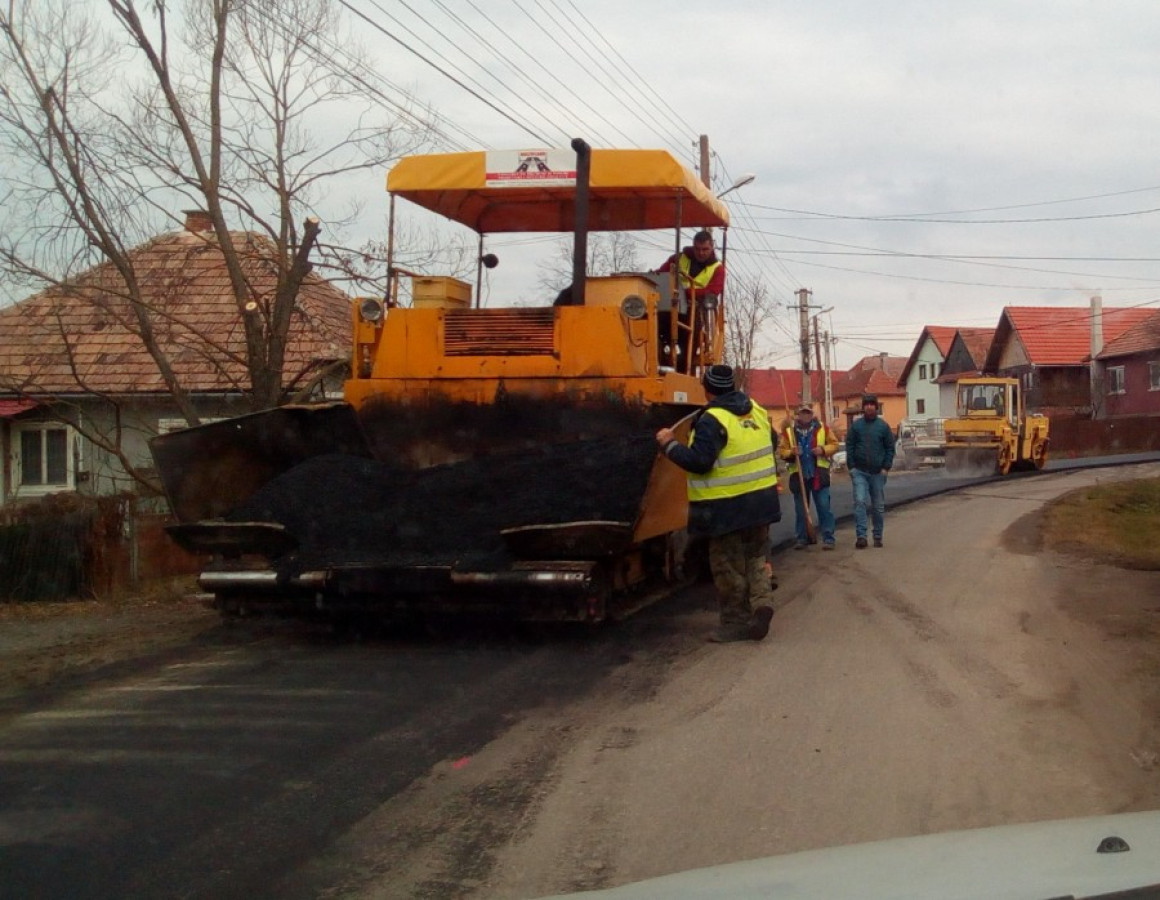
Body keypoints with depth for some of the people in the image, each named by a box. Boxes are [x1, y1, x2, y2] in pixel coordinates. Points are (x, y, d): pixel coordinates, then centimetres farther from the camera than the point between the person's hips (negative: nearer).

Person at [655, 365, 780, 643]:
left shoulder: (712, 421, -18)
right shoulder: (757, 412, 6)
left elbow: (699, 462, -24)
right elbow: (770, 446, 18)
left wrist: (669, 444, -14)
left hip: (727, 509, -7)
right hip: (761, 501, 7)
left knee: (728, 567, 4)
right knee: (755, 558, 18)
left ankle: (737, 622, 9)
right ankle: (762, 602, -1)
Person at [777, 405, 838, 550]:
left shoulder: (822, 429, 5)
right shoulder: (788, 432, 6)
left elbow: (834, 444, 7)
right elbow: (781, 451, 3)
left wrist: (823, 450, -11)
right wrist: (791, 453, -17)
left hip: (819, 475, -1)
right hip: (798, 476, 1)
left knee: (824, 507, -3)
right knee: (801, 510, 7)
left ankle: (828, 538, 0)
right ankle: (801, 538, 16)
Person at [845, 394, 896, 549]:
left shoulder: (883, 426, 3)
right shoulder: (856, 425, 3)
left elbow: (890, 448, 4)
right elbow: (849, 446, 3)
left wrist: (886, 468, -5)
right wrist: (851, 466, -5)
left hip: (878, 472, 1)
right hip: (859, 472, -1)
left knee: (878, 506, 7)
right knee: (859, 502, -13)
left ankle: (878, 537, 17)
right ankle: (861, 536, -16)